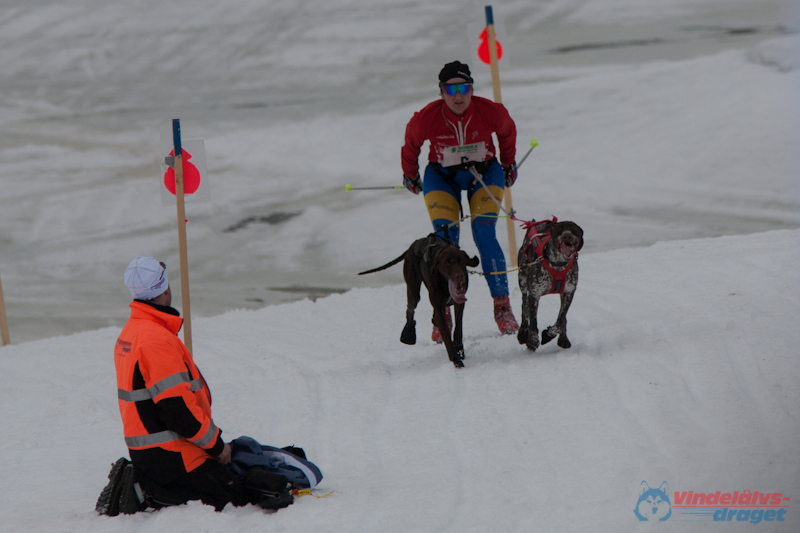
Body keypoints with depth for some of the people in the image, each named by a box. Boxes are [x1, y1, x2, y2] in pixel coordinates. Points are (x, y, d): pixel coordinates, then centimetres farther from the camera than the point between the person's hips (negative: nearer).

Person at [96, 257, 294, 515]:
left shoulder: (129, 333, 12)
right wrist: (216, 443, -10)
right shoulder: (157, 339, -21)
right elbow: (177, 409, -24)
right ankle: (145, 496, -11)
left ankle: (137, 483, 6)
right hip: (171, 455, -10)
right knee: (232, 497, -7)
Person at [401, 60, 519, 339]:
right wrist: (410, 174, 15)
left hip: (484, 173, 0)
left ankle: (502, 307, -11)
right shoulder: (427, 118, -22)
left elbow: (507, 132, 4)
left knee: (485, 236, -17)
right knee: (445, 239, -16)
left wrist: (508, 164, 17)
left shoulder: (490, 112, -21)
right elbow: (411, 143, 1)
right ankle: (443, 313, -9)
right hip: (442, 177, 0)